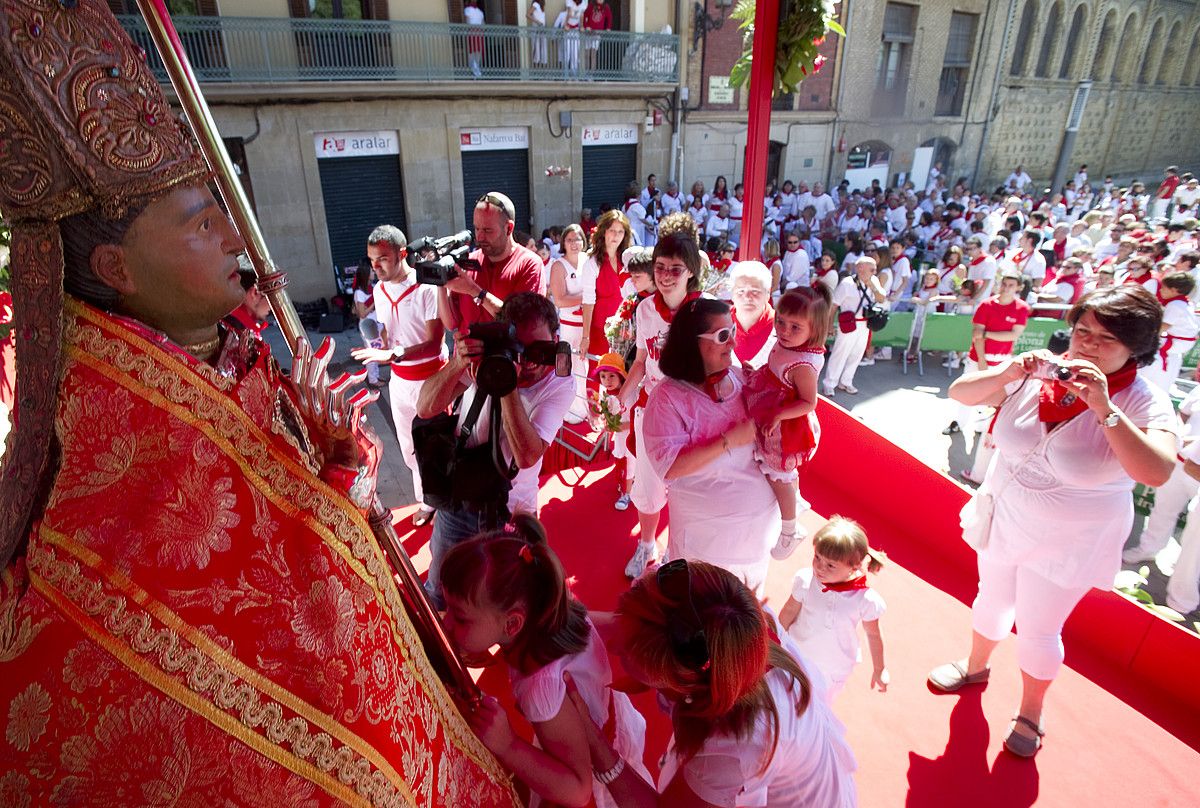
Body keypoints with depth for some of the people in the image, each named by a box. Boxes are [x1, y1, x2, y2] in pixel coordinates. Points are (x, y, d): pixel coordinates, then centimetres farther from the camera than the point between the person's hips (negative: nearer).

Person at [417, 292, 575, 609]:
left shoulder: (560, 385, -18)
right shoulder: (484, 354, -16)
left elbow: (527, 456, -29)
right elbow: (425, 408, -22)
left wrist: (508, 387, -38)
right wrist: (458, 364, -39)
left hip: (511, 510, -1)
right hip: (458, 497, 1)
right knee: (439, 594, 20)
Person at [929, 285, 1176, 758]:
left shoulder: (1144, 403, -19)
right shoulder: (1039, 374, -13)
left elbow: (1157, 472, -34)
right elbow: (959, 392, -11)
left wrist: (1105, 409, -40)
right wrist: (1007, 373, -28)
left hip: (1066, 542, -3)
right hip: (1004, 519, 3)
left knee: (1038, 630, 11)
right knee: (992, 601, 23)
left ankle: (1030, 715, 38)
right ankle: (976, 667, 51)